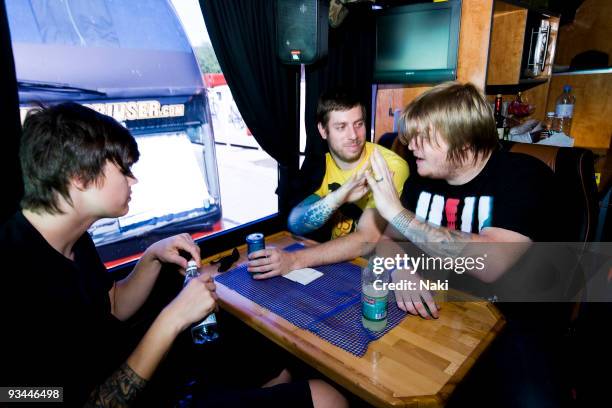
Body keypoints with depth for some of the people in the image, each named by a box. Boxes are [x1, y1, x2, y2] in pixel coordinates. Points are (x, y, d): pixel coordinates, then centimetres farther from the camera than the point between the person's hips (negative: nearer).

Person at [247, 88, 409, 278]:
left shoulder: (390, 165, -17)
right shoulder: (321, 163, -1)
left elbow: (367, 241, -23)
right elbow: (296, 225, -12)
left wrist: (294, 260, -30)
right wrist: (337, 197, -29)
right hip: (336, 261, 4)